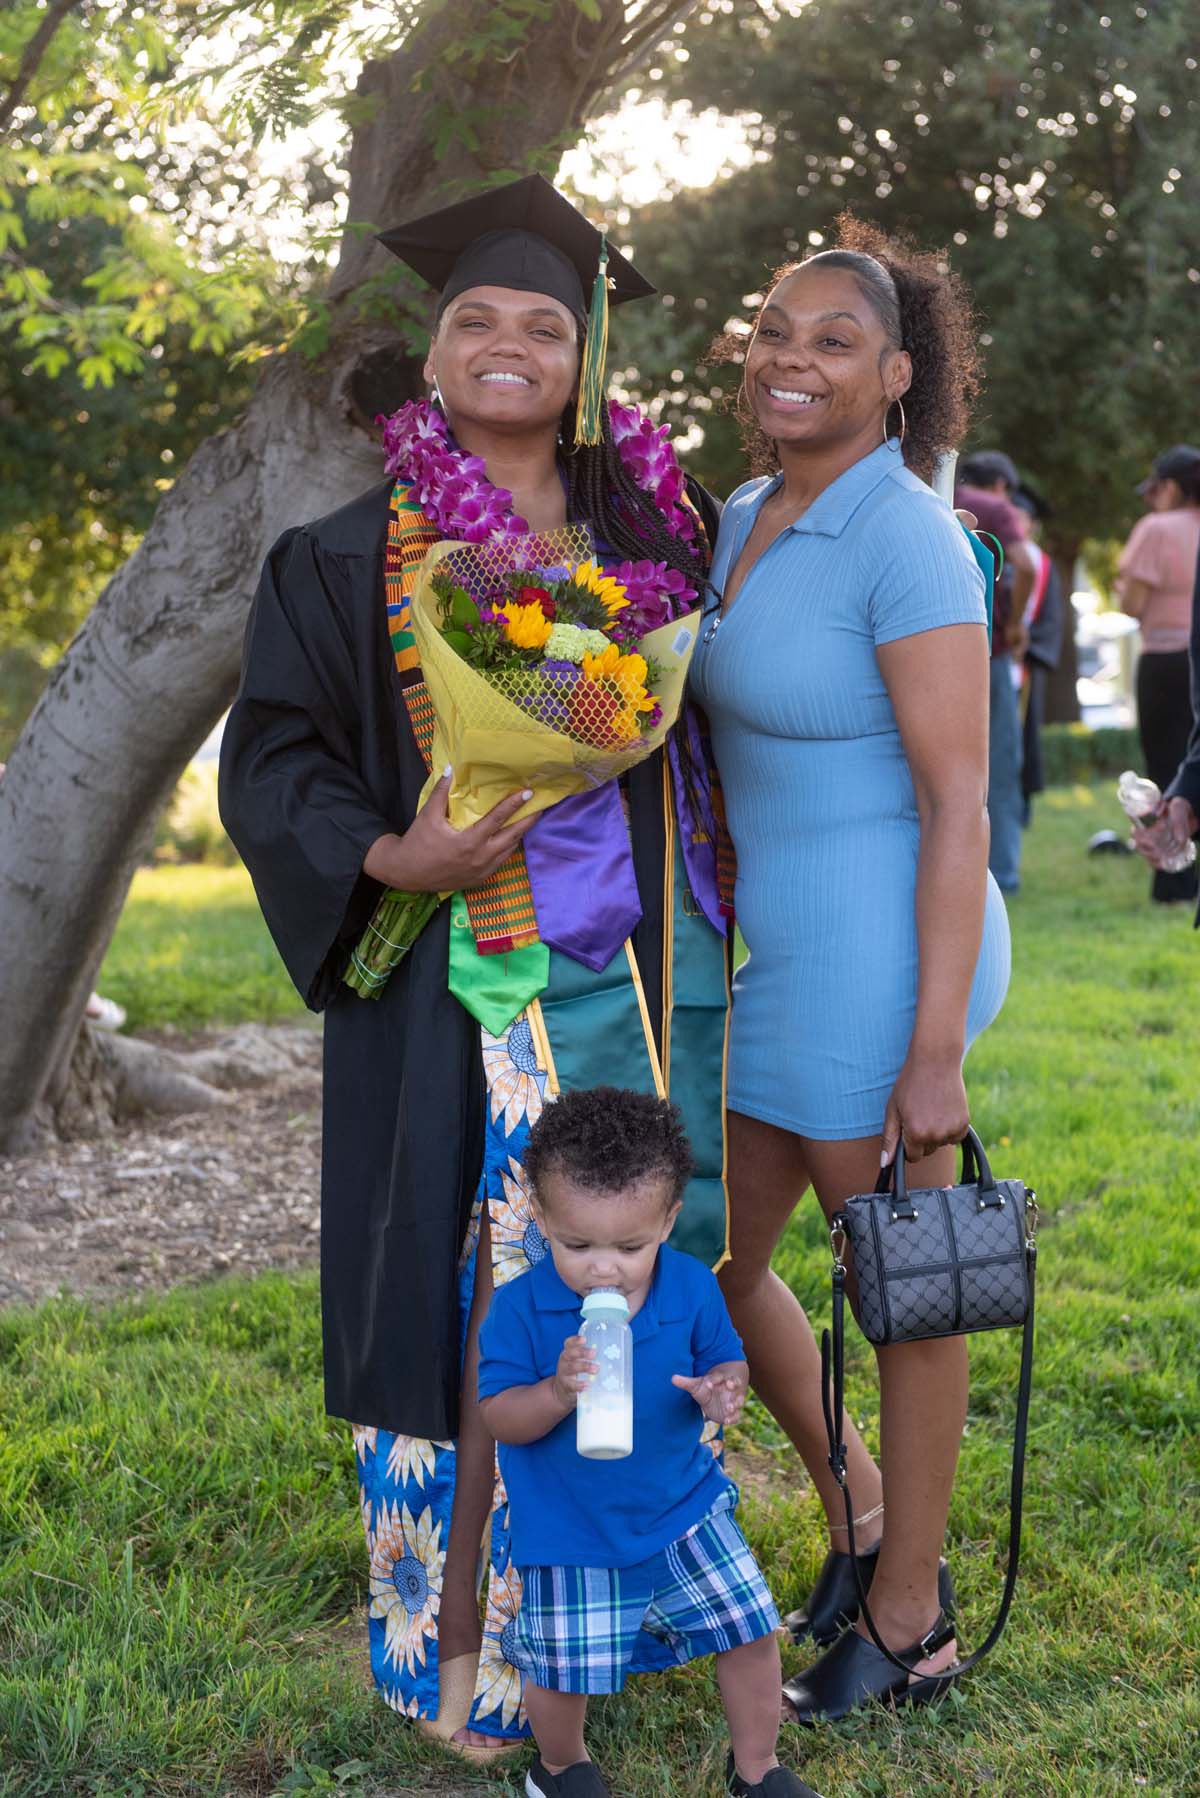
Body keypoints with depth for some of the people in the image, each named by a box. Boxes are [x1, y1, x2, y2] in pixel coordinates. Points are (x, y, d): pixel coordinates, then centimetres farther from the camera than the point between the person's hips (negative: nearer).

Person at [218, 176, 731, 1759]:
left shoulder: (651, 531, 12)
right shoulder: (348, 560, 2)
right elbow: (273, 765, -2)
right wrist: (387, 858, -18)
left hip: (645, 976, 4)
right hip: (470, 990, -3)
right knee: (486, 1311, -1)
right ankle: (456, 1638, 13)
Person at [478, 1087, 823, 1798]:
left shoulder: (693, 1290, -10)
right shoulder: (521, 1308, -18)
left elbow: (726, 1360, 3)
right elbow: (499, 1417, -15)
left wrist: (720, 1391, -21)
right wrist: (557, 1393, -35)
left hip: (681, 1505, 3)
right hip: (569, 1531, -2)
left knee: (752, 1630, 5)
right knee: (562, 1670, 2)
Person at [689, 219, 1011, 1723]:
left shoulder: (907, 539, -15)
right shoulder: (742, 520, 10)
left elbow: (958, 808, -17)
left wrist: (934, 1051, -19)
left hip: (883, 960, -8)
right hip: (771, 957, 9)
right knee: (706, 1268, 17)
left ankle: (912, 1623, 26)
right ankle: (859, 1511, 40)